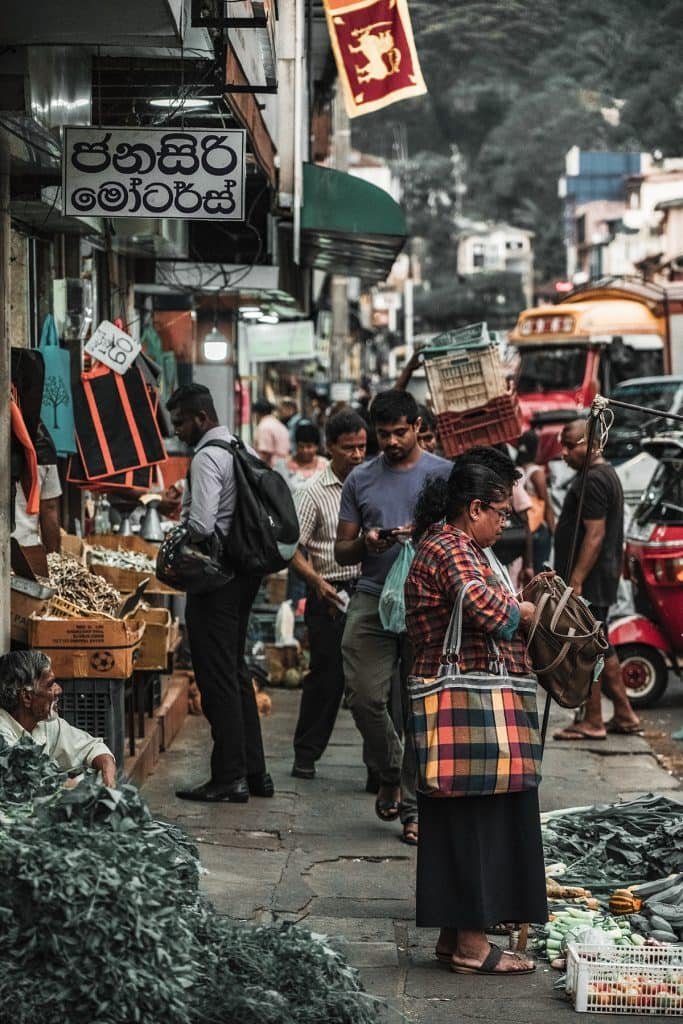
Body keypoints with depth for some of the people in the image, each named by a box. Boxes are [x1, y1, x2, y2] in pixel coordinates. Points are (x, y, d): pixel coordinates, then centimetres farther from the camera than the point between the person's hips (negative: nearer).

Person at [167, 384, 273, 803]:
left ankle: (229, 779, -2)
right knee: (237, 672, 16)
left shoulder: (207, 457, -16)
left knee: (218, 678, -5)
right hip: (245, 571, 10)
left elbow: (201, 525, -24)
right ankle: (255, 771, 20)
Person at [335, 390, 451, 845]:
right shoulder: (360, 480, 14)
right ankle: (389, 775, 17)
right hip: (373, 599, 2)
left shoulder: (444, 474, 7)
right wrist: (365, 544, -7)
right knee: (365, 698, -9)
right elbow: (343, 552, 16)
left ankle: (413, 806, 7)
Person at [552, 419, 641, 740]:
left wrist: (576, 581, -24)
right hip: (603, 579, 11)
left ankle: (592, 722, -1)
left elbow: (595, 535, -22)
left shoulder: (593, 481, -16)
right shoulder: (606, 473, 17)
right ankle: (624, 716, 21)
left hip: (588, 582, -11)